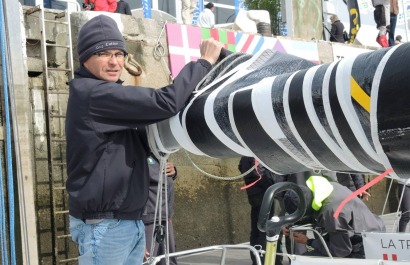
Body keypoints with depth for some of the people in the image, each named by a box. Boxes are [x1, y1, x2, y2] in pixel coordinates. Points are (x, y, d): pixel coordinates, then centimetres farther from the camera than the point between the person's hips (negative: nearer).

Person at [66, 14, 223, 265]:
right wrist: (204, 62, -12)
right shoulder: (92, 94, -16)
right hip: (104, 226, -9)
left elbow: (142, 146, 17)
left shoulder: (106, 96, 15)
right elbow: (165, 102, -23)